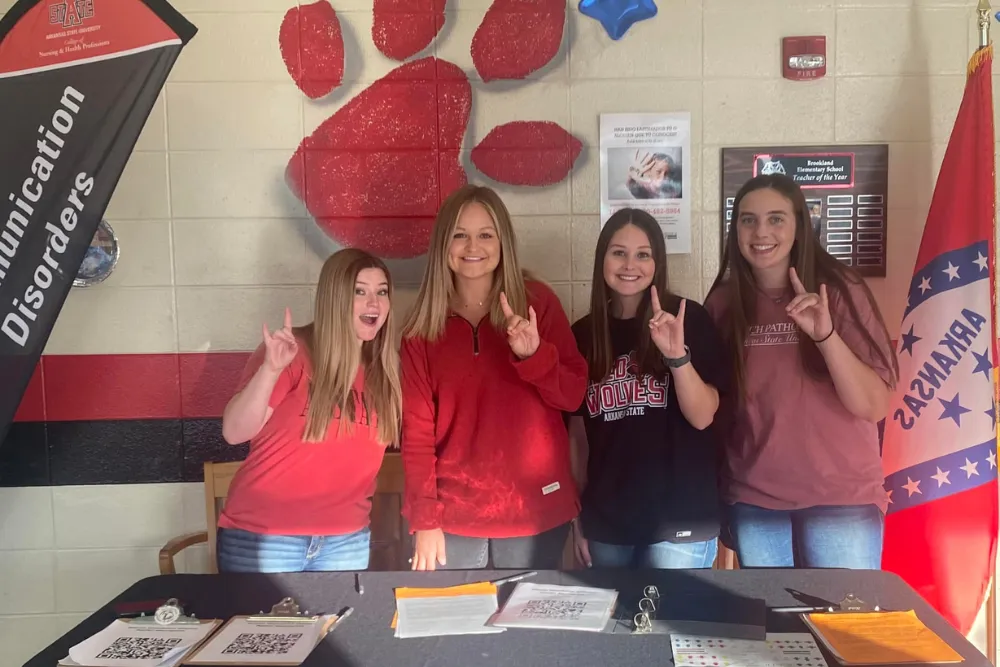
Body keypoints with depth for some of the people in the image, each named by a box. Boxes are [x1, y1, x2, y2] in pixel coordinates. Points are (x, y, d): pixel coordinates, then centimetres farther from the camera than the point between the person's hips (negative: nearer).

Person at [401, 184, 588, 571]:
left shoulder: (537, 301, -2)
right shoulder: (423, 326, 1)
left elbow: (574, 395, -3)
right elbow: (417, 428, -1)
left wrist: (533, 354, -21)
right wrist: (424, 518, -7)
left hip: (534, 511, 0)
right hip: (452, 515, 1)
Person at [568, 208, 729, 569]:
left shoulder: (688, 319, -5)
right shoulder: (582, 335, 3)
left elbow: (702, 417, -9)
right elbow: (578, 432, 8)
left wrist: (677, 355, -25)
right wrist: (577, 515, 9)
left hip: (680, 521, -3)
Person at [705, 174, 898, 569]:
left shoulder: (839, 291, -7)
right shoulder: (723, 303, 0)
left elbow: (874, 407, -13)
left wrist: (826, 335, -25)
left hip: (841, 500, -2)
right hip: (752, 502, 2)